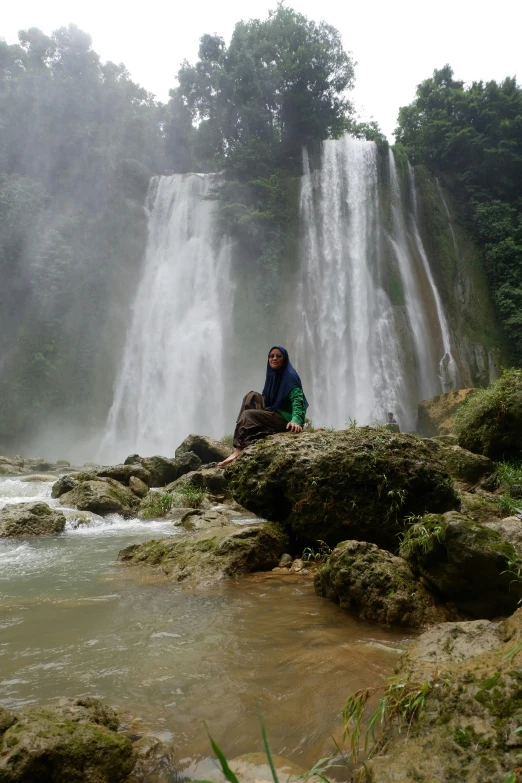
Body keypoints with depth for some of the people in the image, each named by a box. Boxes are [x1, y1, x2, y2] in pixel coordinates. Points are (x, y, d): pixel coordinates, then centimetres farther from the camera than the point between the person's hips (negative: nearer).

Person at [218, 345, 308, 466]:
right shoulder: (271, 375, 14)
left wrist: (295, 421, -40)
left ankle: (238, 451, -25)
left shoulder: (290, 376, -11)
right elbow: (268, 400, 21)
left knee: (248, 415, -20)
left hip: (285, 418, -8)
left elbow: (297, 401, -24)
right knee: (252, 396, -7)